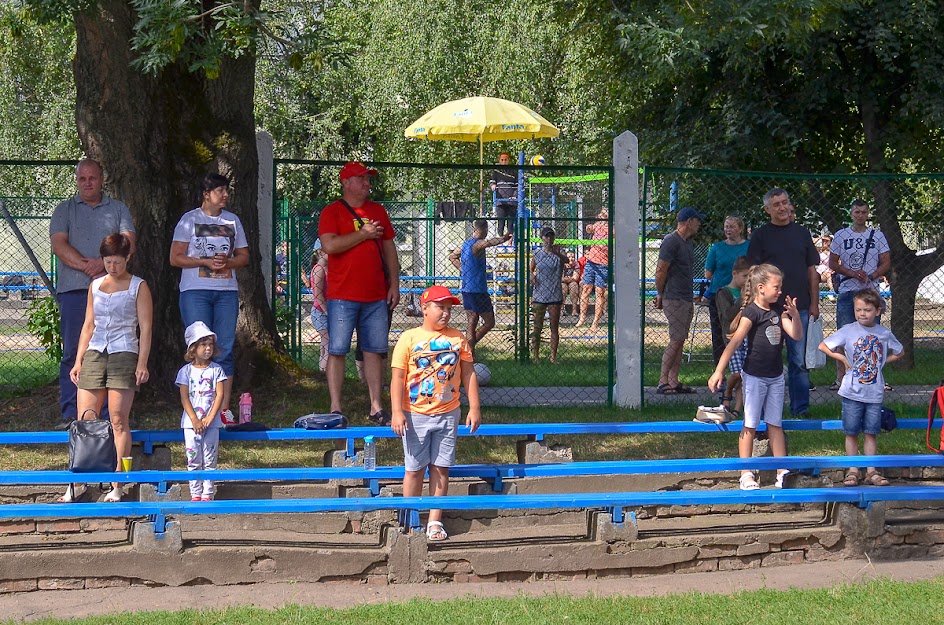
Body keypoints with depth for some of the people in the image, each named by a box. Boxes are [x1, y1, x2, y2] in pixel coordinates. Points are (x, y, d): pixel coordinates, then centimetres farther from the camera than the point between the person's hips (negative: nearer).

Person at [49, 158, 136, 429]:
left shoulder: (117, 209, 15)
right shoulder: (64, 210, 13)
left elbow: (128, 244, 3)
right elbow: (58, 245, 0)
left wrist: (103, 263, -14)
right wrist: (86, 267, -13)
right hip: (74, 289, 0)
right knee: (73, 351, -4)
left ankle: (109, 414, -1)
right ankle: (69, 414, -2)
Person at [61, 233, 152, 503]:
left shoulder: (138, 287, 3)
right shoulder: (95, 286, 15)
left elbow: (145, 327, -1)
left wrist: (142, 363, -10)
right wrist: (78, 361, 12)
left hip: (124, 355, -4)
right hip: (94, 355, 4)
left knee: (118, 421, -5)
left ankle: (117, 485, -2)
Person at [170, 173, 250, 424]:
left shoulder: (232, 221, 15)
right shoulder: (189, 220, 3)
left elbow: (244, 257, 16)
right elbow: (176, 258, -1)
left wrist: (227, 262, -6)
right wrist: (206, 262, -13)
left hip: (227, 291, 4)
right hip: (195, 291, -4)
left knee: (225, 350, 0)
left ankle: (225, 409, 2)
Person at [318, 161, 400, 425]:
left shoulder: (378, 211, 15)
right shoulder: (332, 212, -1)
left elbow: (389, 249, 18)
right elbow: (329, 245, -17)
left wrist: (394, 284, 10)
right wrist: (363, 234, -12)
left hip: (376, 296, 5)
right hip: (343, 295, -5)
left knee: (374, 351, 5)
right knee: (337, 351, -4)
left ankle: (376, 408, 9)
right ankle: (335, 409, -1)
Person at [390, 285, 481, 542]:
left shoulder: (457, 339, 4)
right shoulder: (409, 338, -5)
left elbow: (468, 374, 8)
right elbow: (398, 378, -7)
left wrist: (474, 408, 3)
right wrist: (397, 412, -13)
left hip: (447, 414, 2)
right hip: (415, 414, -2)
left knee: (441, 468, 5)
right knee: (414, 469, 4)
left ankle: (435, 522, 12)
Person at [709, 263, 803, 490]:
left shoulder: (778, 310, 5)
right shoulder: (752, 313, -16)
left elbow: (796, 335, 2)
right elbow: (734, 342, -21)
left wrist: (795, 316, -18)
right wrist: (719, 371, -27)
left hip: (775, 376, 6)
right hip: (754, 376, -6)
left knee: (775, 424, 12)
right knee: (750, 425, 2)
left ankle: (782, 472, 17)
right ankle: (746, 474, 8)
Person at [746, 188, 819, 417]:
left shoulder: (802, 233, 11)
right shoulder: (761, 235, 2)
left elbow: (812, 270, 14)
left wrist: (814, 303, 7)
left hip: (800, 306, 2)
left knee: (799, 361, 4)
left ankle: (800, 407, 9)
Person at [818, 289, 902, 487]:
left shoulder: (884, 333, 2)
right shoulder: (848, 331, -4)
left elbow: (898, 353, 18)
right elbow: (823, 346, -1)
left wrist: (881, 363, 4)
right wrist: (843, 359, -7)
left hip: (875, 393, 2)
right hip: (853, 392, -2)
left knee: (871, 432, 8)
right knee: (852, 433, 5)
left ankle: (871, 471, 15)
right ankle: (852, 471, 13)